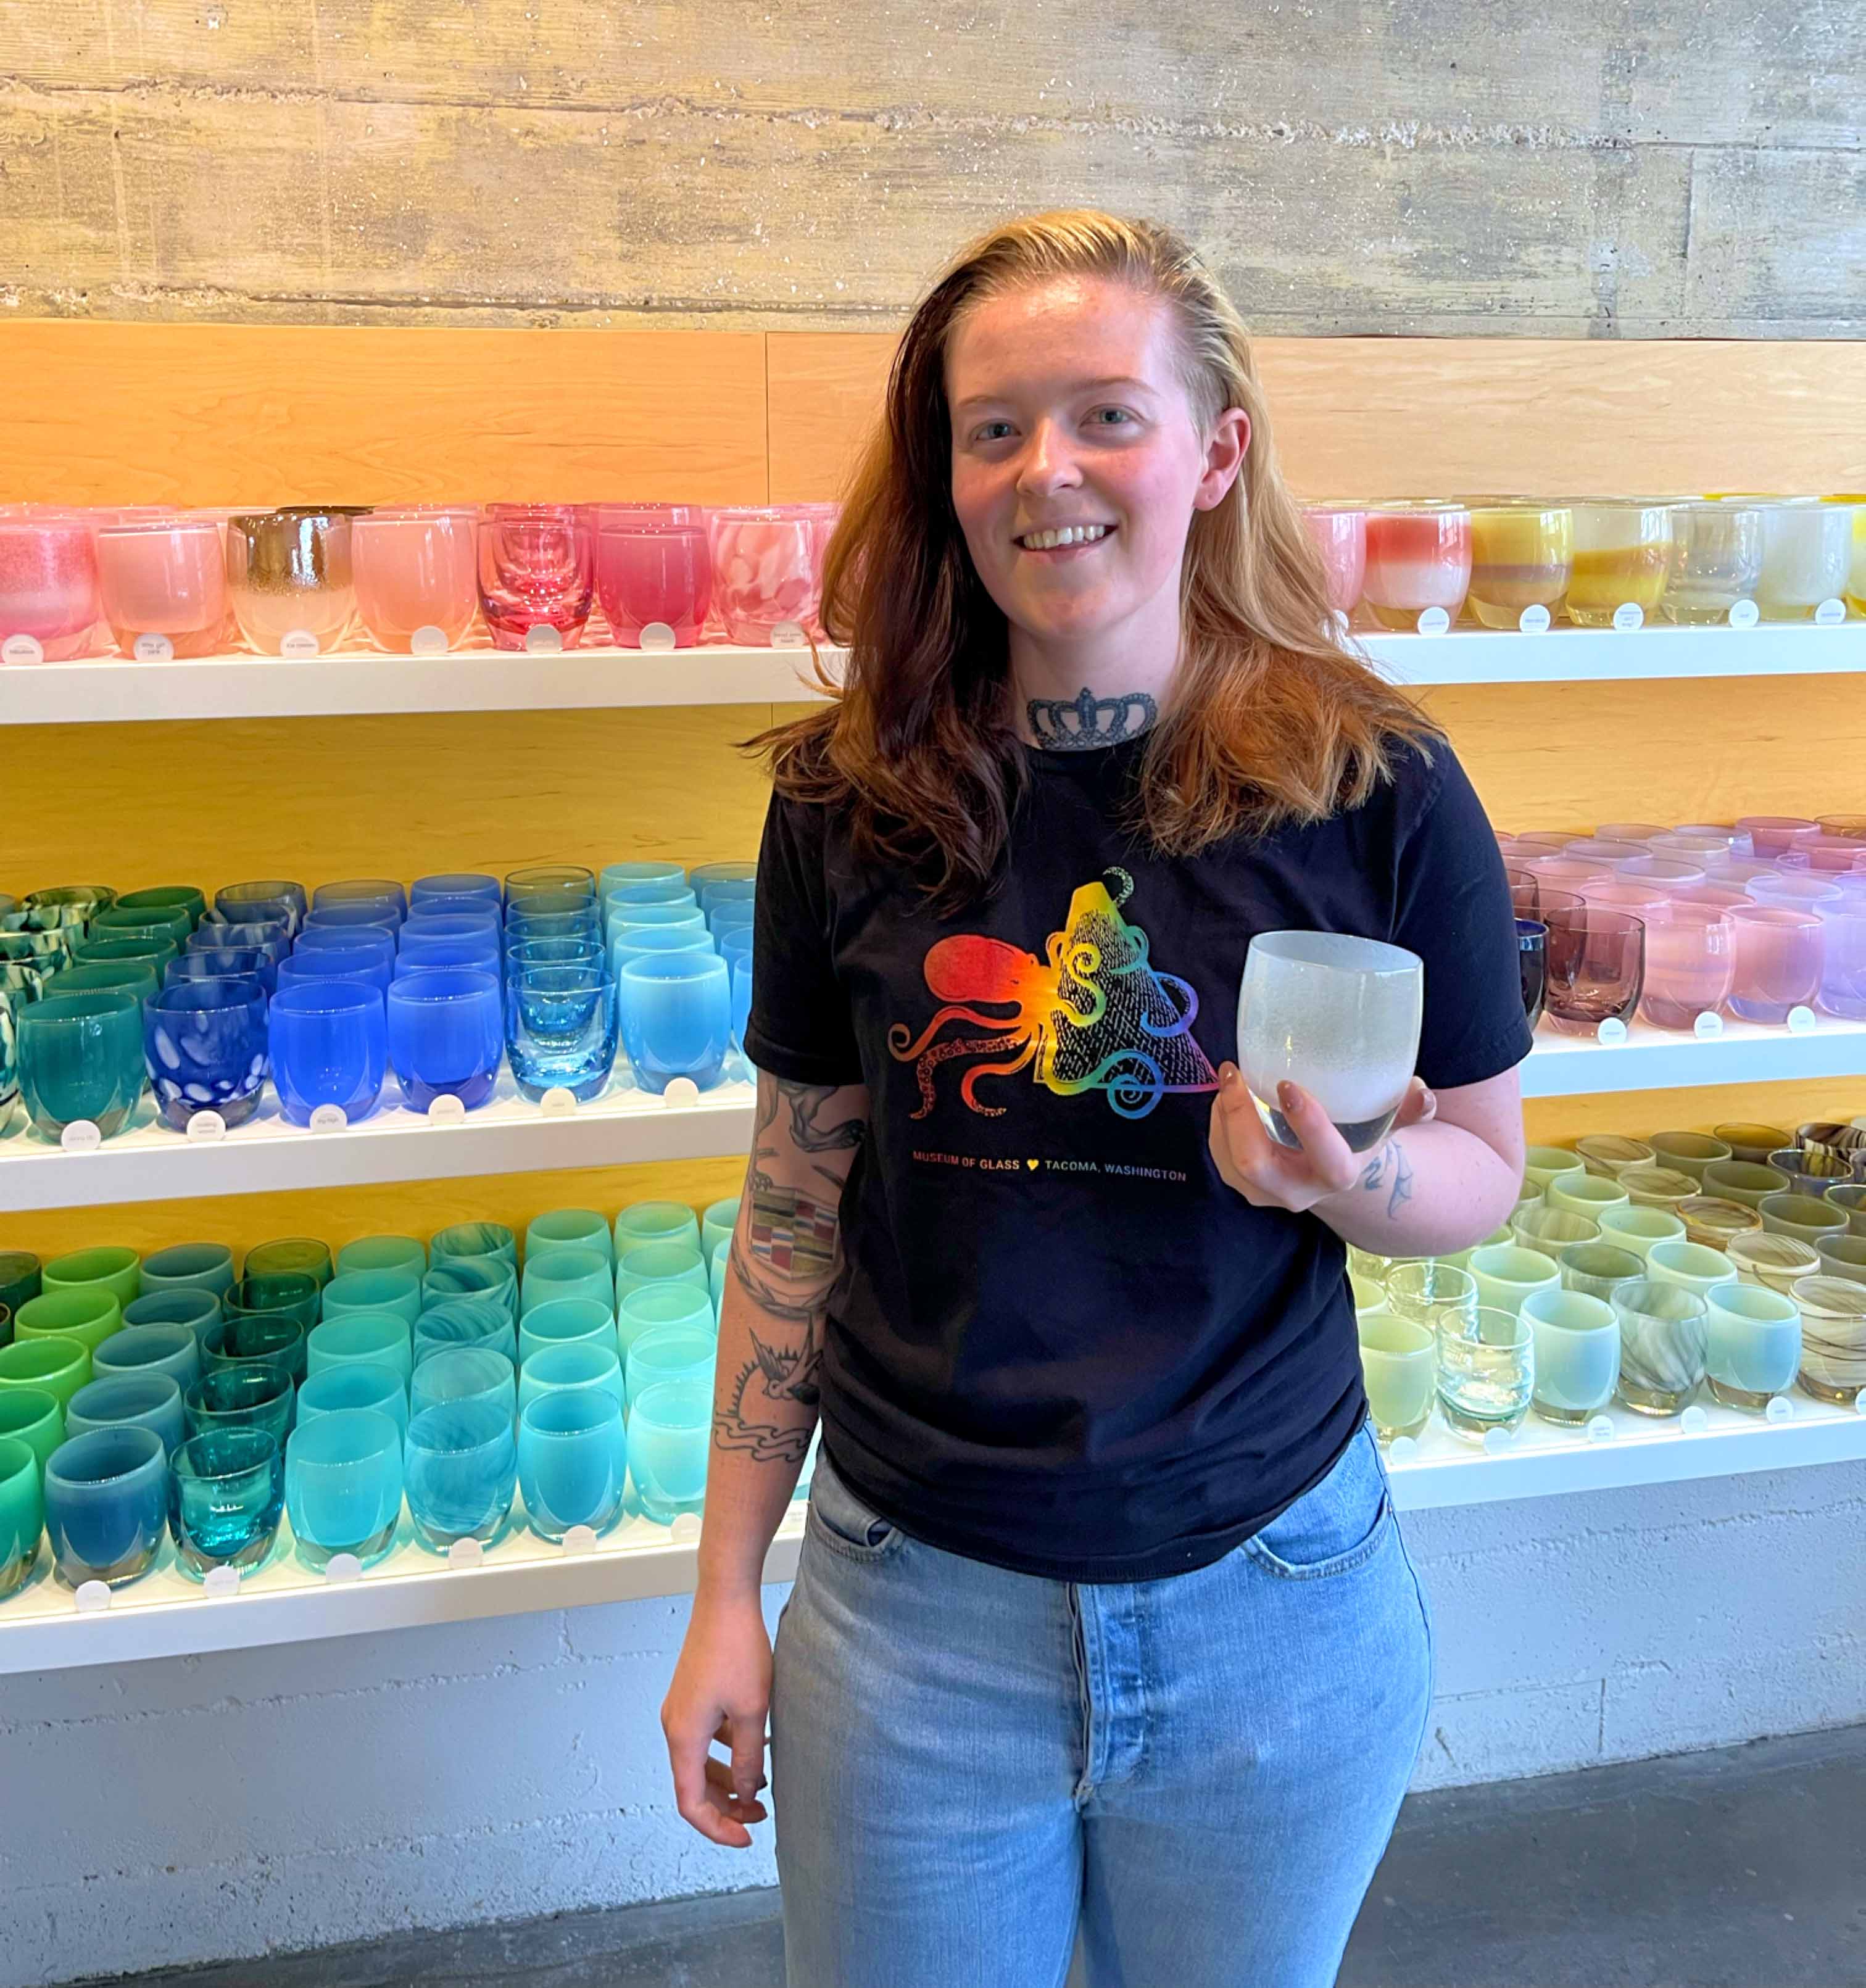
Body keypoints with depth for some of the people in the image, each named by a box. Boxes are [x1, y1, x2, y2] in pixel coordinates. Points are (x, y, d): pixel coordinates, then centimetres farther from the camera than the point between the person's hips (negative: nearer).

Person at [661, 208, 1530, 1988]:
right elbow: (793, 1206, 0)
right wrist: (726, 1593, 3)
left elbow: (1482, 1164, 1)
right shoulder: (851, 797, -7)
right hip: (913, 1600, 1)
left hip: (1272, 1594, 0)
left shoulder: (1375, 790, -11)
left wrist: (1347, 1174, -23)